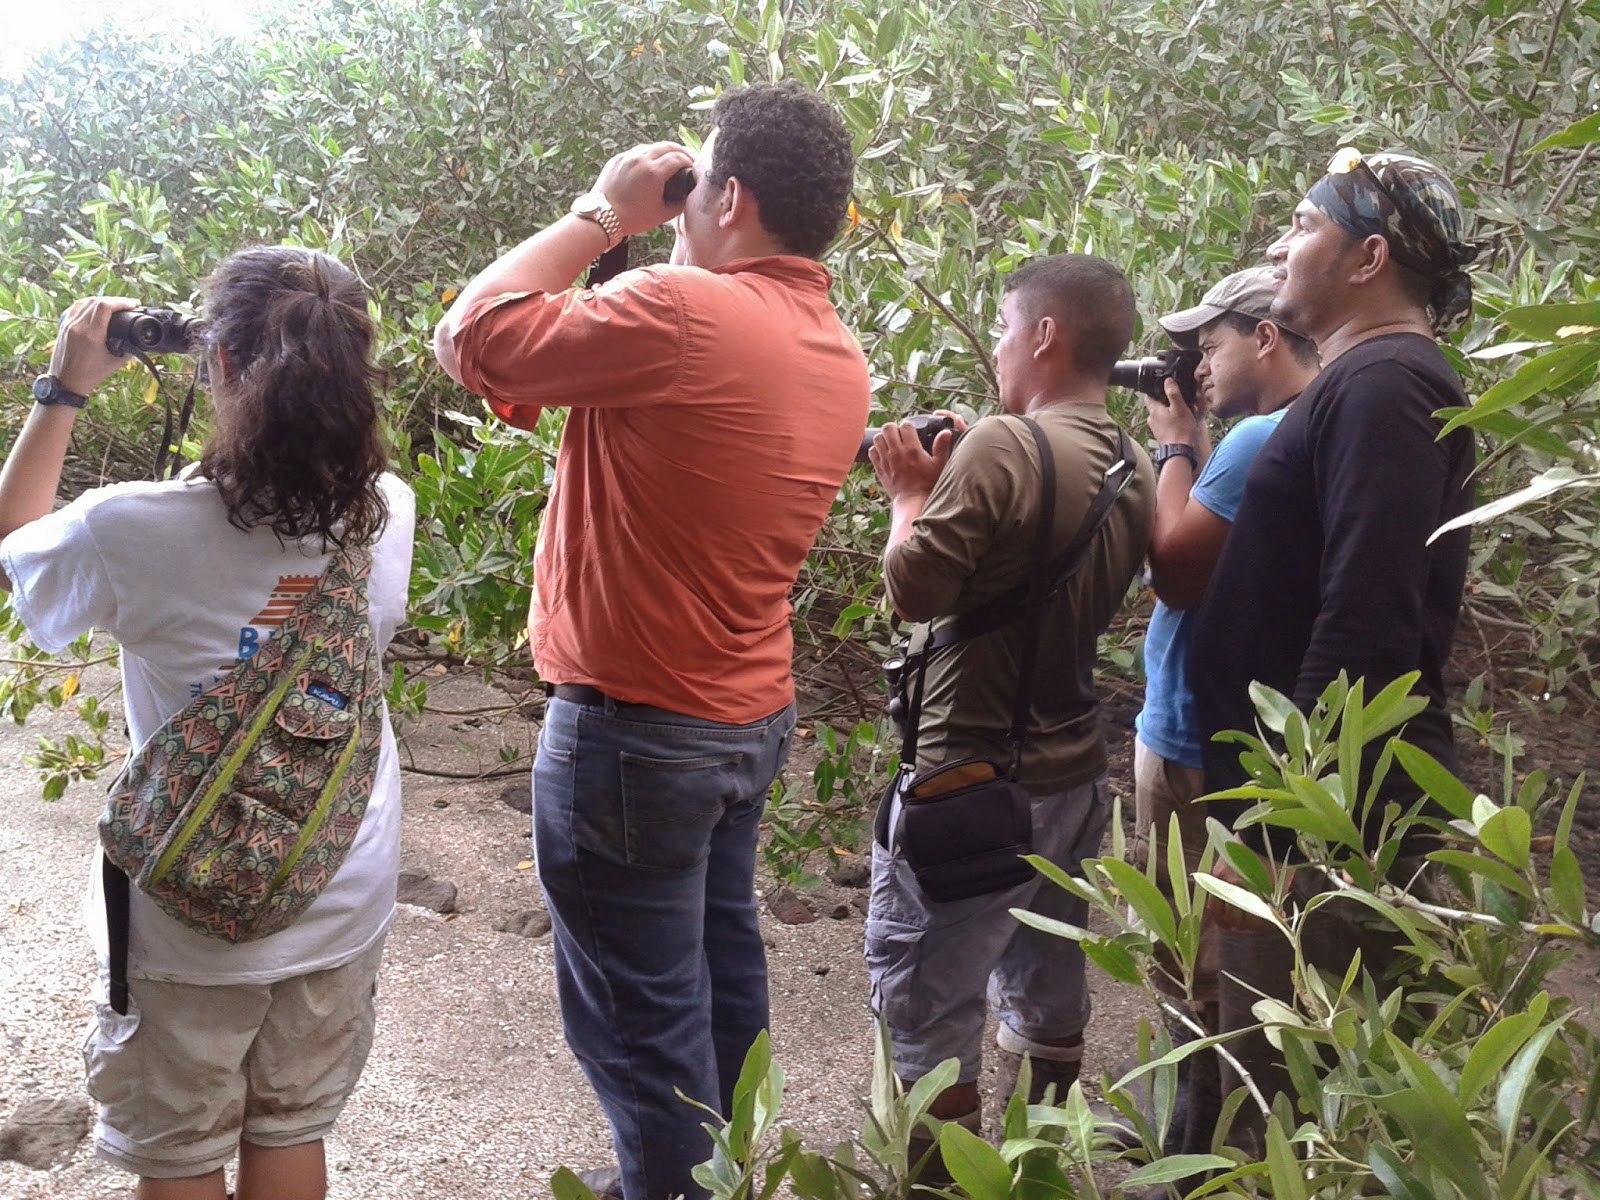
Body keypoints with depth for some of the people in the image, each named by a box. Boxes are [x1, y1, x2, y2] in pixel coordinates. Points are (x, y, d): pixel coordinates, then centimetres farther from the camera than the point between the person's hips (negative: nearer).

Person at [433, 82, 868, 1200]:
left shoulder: (681, 311, -23)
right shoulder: (842, 357, 4)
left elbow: (472, 336, -17)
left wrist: (599, 215, -7)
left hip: (635, 731, -9)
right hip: (753, 716, 9)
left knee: (639, 1014, 6)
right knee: (722, 963, 24)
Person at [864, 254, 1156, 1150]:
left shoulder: (1003, 444, -20)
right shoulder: (1136, 470, 5)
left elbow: (913, 590, -19)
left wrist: (911, 494, -2)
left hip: (973, 782, -8)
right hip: (1075, 776, 8)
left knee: (926, 1007, 5)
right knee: (1048, 1001, 21)